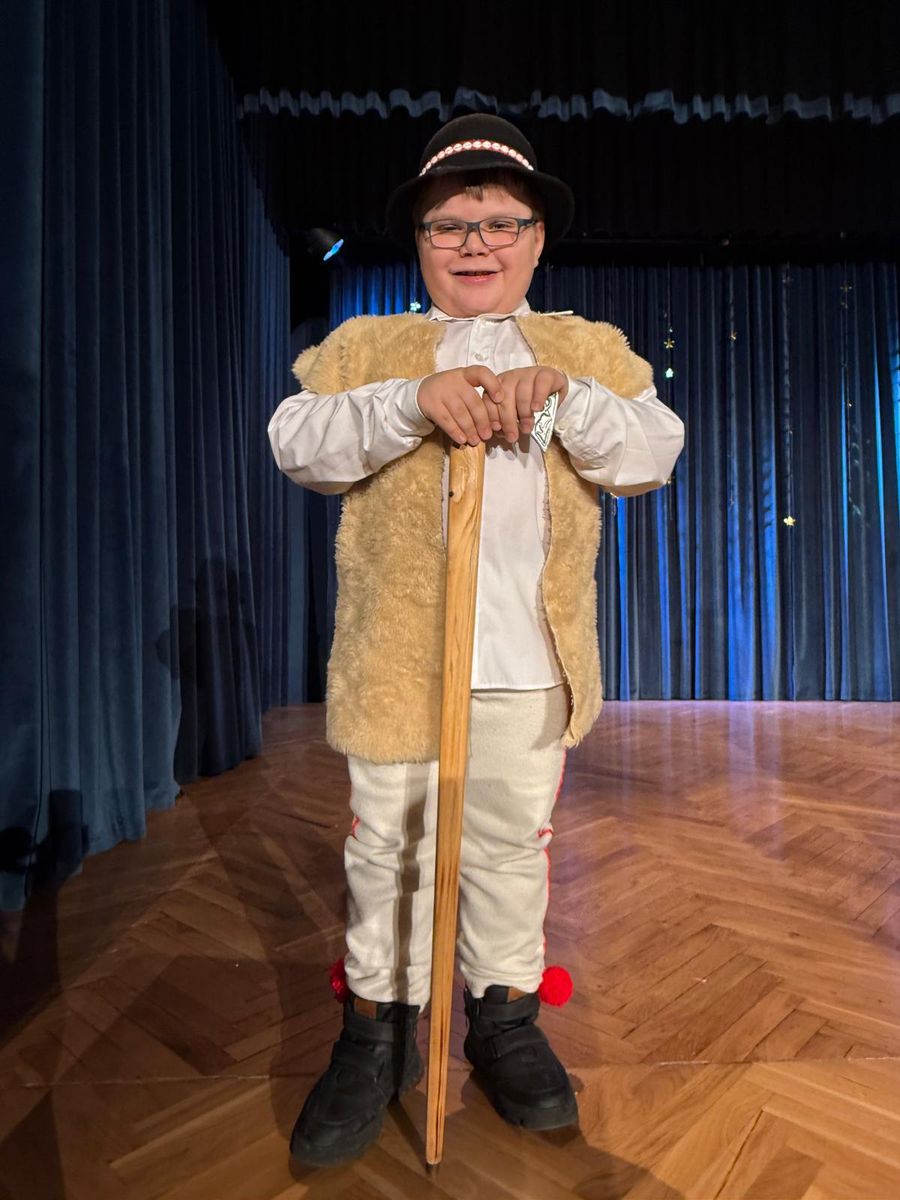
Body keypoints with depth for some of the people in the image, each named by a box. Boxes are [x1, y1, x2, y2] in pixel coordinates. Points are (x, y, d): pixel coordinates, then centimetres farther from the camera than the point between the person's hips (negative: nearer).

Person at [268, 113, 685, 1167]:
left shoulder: (590, 349, 13)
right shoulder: (364, 346, 11)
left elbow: (655, 454, 1)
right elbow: (297, 444, -4)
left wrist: (563, 396, -16)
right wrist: (413, 400, -18)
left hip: (530, 662, 1)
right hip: (395, 656, 0)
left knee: (511, 843, 14)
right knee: (387, 846, 10)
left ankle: (504, 1011, 35)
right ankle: (378, 1024, 31)